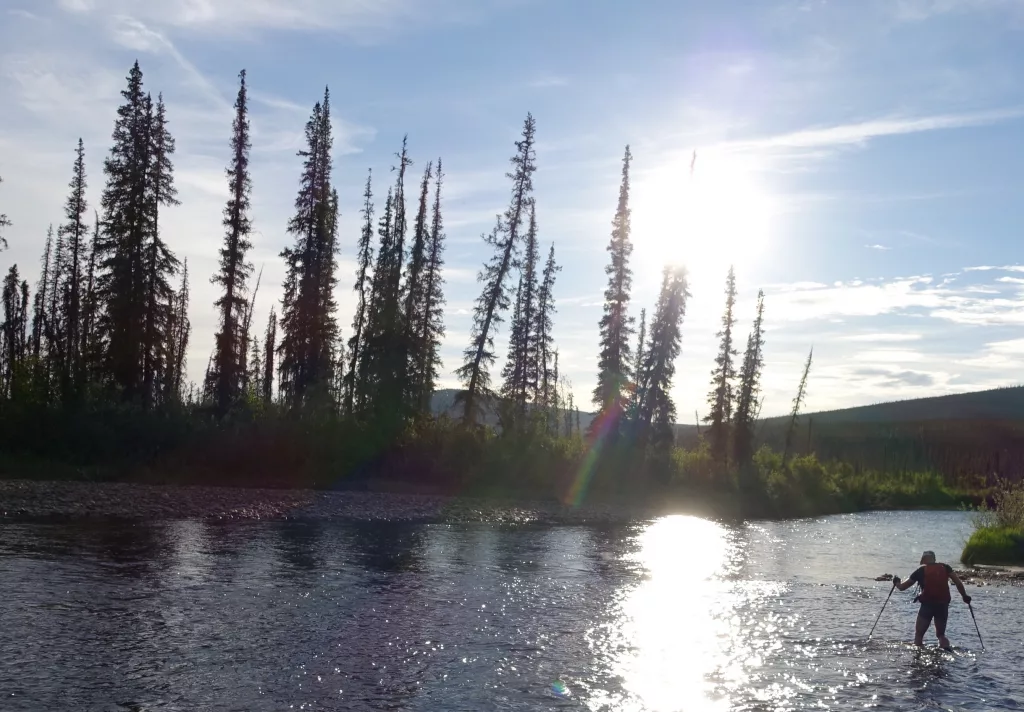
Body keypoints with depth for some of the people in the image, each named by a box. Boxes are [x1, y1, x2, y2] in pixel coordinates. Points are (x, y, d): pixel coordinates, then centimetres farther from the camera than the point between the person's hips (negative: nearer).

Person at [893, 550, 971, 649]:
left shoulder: (921, 571, 4)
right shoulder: (945, 568, 8)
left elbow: (902, 587, 7)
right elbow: (958, 583, -3)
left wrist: (896, 582, 28)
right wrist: (964, 596, 8)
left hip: (927, 605, -2)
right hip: (943, 605, 3)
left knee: (918, 635, 10)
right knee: (941, 635, 17)